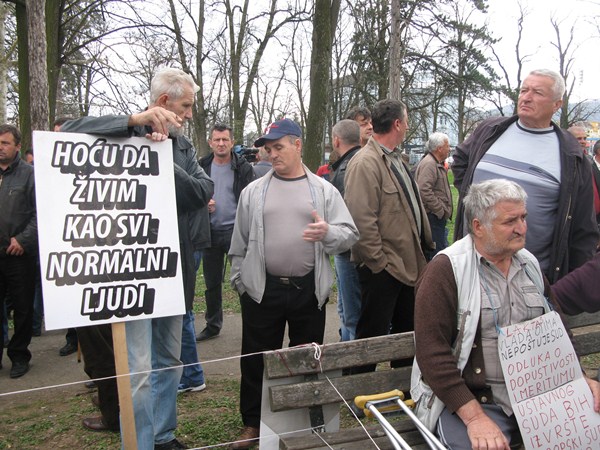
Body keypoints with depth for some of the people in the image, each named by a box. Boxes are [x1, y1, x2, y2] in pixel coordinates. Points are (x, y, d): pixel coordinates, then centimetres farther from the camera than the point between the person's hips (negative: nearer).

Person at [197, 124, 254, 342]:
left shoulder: (243, 168, -2)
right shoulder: (202, 167, 6)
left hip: (235, 231, -3)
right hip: (211, 231, 4)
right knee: (212, 283, 13)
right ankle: (212, 325, 27)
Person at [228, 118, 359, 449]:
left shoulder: (324, 191, 3)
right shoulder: (253, 192, 5)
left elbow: (350, 234, -2)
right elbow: (240, 243, 9)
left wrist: (328, 233, -21)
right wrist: (240, 281, 6)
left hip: (309, 290, 0)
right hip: (262, 289, 1)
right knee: (256, 359, 8)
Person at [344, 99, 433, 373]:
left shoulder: (396, 158, 14)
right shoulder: (365, 163, -18)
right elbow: (361, 220, -23)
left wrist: (425, 242, 15)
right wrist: (378, 262, -20)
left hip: (407, 264, 10)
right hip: (382, 268, -10)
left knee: (406, 330, 21)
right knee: (373, 336, 2)